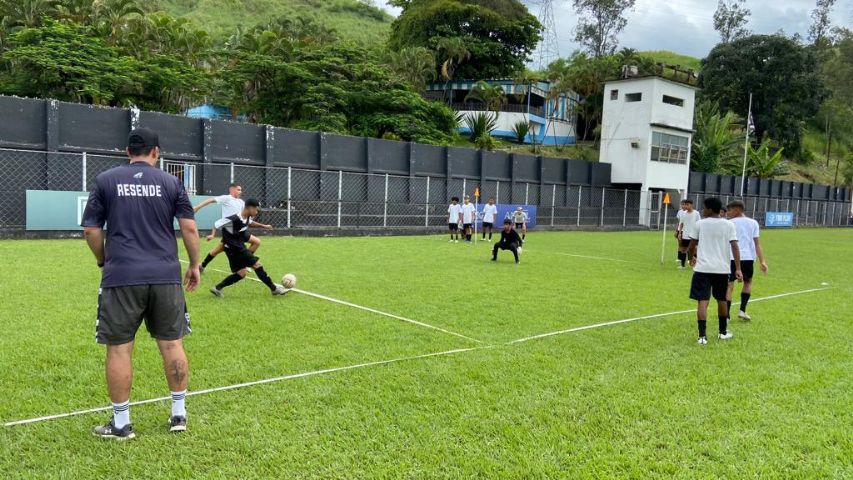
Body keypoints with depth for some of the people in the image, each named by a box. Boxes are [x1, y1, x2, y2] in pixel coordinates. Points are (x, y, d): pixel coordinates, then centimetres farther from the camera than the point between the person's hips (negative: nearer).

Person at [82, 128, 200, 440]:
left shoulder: (105, 181, 5)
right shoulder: (171, 182, 6)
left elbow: (91, 230, 4)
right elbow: (189, 227, 1)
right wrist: (195, 265, 11)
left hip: (121, 277, -1)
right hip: (166, 276, 1)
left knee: (119, 348, 7)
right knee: (172, 343, 10)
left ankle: (121, 424, 14)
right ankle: (179, 414, 18)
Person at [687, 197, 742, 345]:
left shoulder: (699, 224, -1)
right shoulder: (729, 225, 2)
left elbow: (691, 246, 4)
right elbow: (734, 247, -6)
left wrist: (692, 257, 25)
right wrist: (738, 269, -7)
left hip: (703, 268, -2)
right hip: (722, 269, 3)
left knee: (703, 301, -4)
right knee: (721, 300, 20)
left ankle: (702, 336, -13)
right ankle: (723, 332, 34)